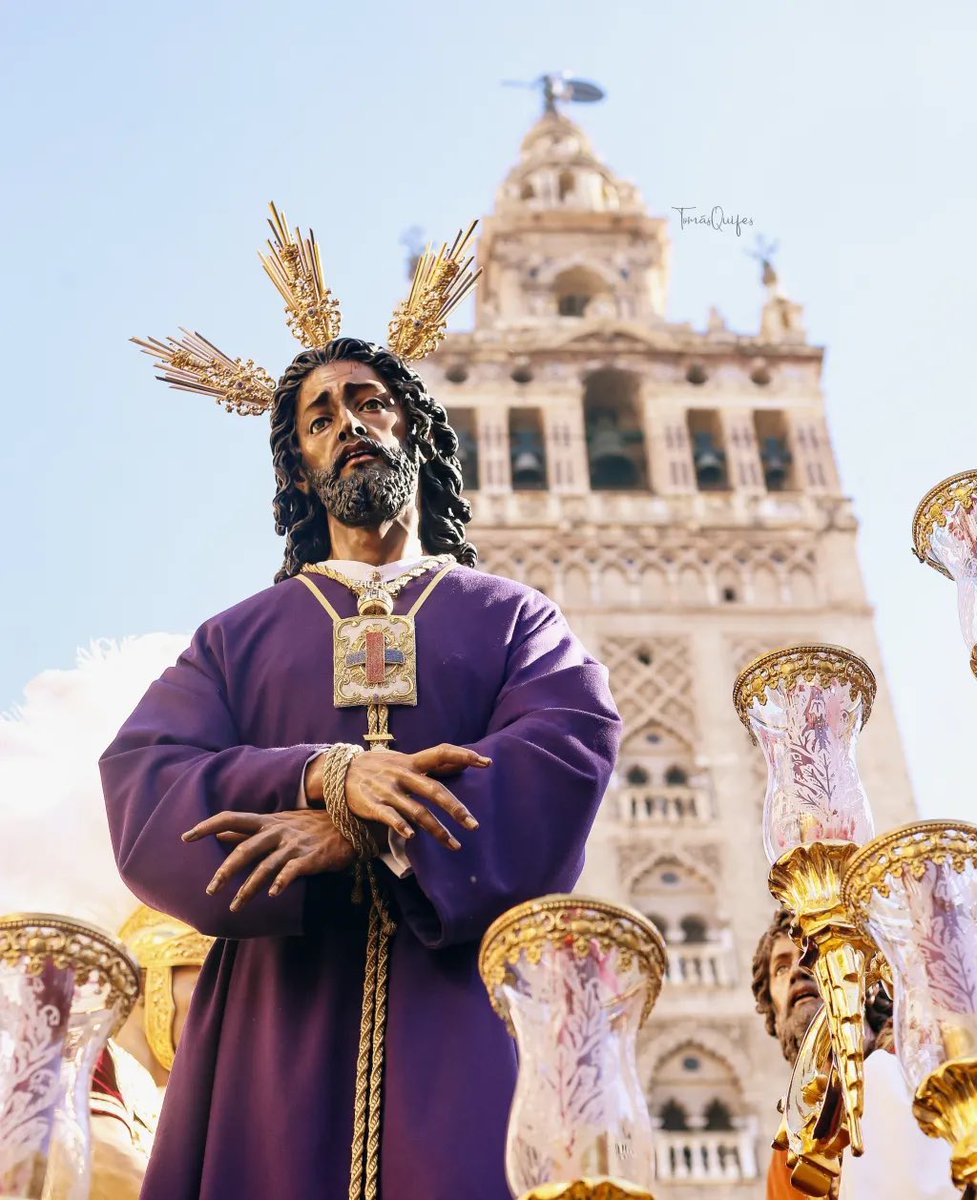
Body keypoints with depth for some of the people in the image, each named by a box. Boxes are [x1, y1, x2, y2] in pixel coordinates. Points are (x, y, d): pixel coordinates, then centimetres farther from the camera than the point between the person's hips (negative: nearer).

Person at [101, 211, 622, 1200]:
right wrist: (327, 775, -18)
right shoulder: (238, 636, 17)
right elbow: (143, 786, 1)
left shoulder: (508, 615, 16)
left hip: (466, 1002, 0)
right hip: (279, 1017, 1)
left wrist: (362, 836, -16)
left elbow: (576, 744, -4)